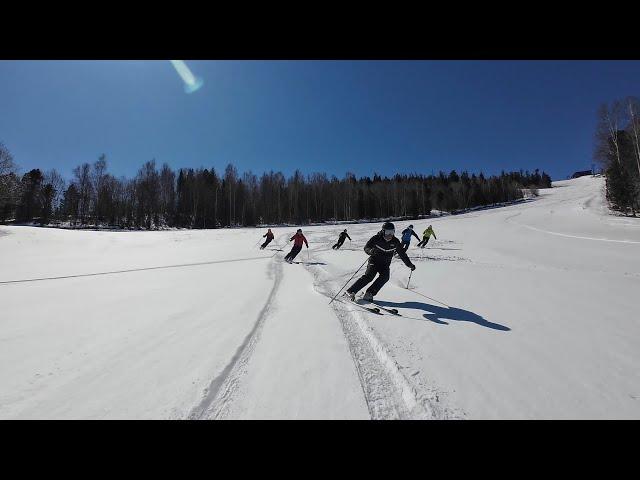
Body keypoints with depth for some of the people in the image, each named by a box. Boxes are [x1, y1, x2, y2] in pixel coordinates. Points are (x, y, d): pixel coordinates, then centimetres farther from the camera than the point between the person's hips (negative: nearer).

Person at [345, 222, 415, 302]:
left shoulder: (395, 242, -4)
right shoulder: (376, 238, -14)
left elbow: (402, 254, 7)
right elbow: (366, 248, -12)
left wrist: (409, 264, 9)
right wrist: (371, 251, -36)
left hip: (385, 264, 4)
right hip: (374, 261, -3)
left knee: (385, 277, -23)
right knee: (369, 276, -23)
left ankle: (369, 294, -21)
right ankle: (351, 291, -17)